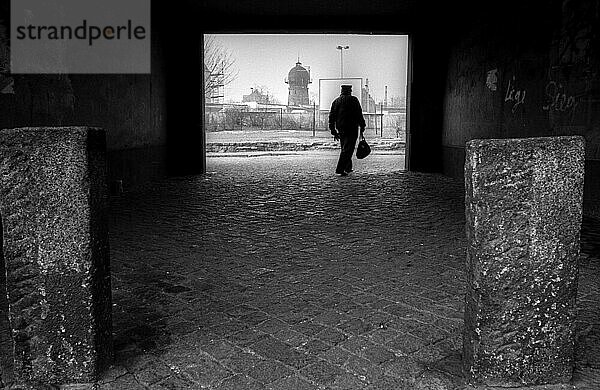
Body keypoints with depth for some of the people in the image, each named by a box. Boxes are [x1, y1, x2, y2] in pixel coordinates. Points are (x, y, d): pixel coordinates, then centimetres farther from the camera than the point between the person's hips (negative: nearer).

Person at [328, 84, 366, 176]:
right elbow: (359, 114, -6)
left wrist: (333, 131, 13)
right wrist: (362, 126, 2)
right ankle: (340, 169, -15)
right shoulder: (354, 100, -3)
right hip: (352, 128, -5)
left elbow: (332, 116, 9)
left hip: (340, 129, 6)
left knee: (344, 147, 19)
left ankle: (348, 167, 27)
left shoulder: (336, 101, 11)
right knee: (347, 149, -6)